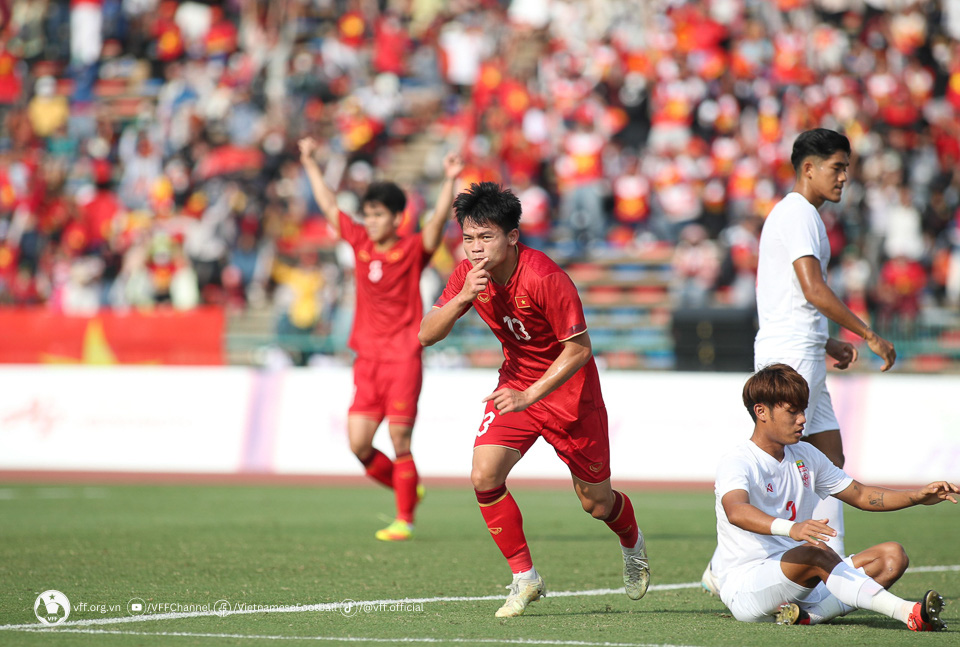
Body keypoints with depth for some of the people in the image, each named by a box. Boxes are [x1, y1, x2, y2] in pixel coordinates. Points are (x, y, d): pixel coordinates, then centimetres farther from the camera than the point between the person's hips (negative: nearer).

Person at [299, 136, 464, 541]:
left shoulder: (412, 250, -4)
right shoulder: (360, 243, 8)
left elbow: (438, 222, -21)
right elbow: (329, 206, 19)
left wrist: (449, 183, -35)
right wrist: (310, 164, 23)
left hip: (403, 359, -5)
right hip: (367, 359, 5)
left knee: (399, 441, -5)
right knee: (358, 445, -1)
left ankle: (404, 520, 5)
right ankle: (407, 490, 21)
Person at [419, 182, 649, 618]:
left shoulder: (545, 278, -29)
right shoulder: (469, 274, -10)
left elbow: (579, 349, -24)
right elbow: (427, 335, -11)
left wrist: (529, 397, -31)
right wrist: (463, 297, -28)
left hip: (567, 388, -5)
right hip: (516, 383, 5)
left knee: (595, 503, 7)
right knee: (484, 476, -17)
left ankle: (633, 544, 43)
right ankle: (524, 578, -3)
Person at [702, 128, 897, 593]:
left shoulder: (797, 214, 21)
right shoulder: (799, 214, -11)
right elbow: (814, 290, -21)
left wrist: (825, 343, 22)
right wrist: (869, 336, -16)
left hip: (801, 354, 11)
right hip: (791, 352, -11)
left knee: (830, 458, 8)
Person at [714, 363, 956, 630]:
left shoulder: (806, 456, 14)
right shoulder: (737, 463, -12)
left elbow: (859, 495, 20)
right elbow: (736, 511, -34)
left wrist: (918, 496, 3)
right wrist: (790, 528, -54)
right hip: (745, 585, -8)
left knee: (891, 555, -7)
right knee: (816, 553, -36)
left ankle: (809, 614, -28)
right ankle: (908, 614, -46)